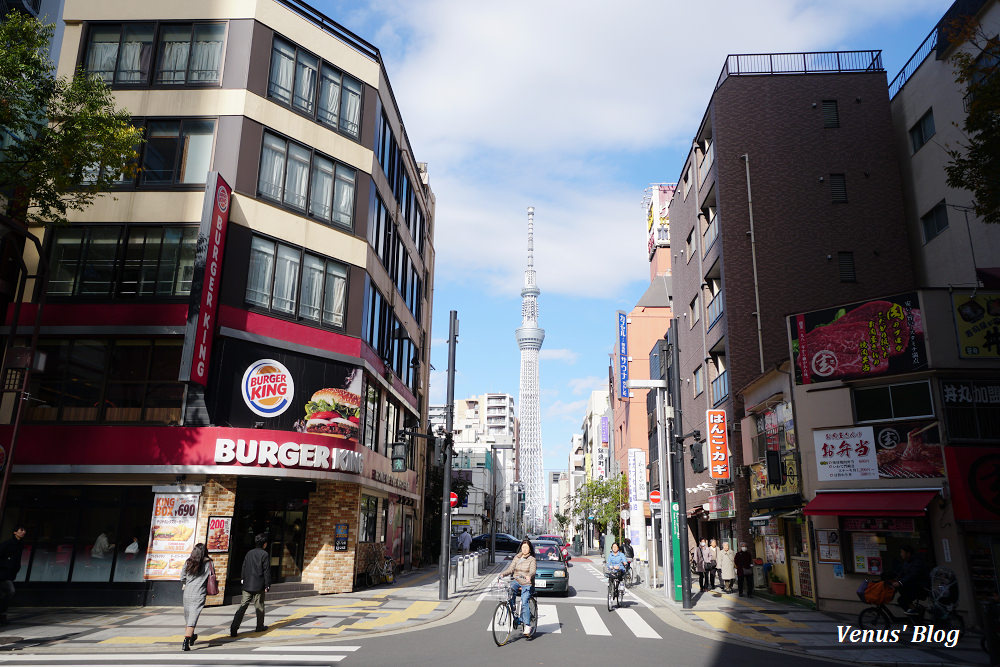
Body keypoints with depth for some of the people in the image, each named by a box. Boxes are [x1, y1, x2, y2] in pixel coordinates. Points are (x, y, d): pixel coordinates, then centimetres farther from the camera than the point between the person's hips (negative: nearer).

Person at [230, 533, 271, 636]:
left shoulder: (249, 553, 7)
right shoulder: (265, 554, -9)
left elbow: (244, 567, 15)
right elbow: (267, 571, -10)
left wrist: (243, 579, 28)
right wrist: (267, 585, -4)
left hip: (247, 585, 4)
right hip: (259, 585, -4)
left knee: (243, 606, 1)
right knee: (259, 606, 10)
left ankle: (234, 627, -12)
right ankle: (260, 626, 23)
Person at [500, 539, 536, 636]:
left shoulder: (532, 559, 1)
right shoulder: (517, 558, 13)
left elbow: (532, 571, -14)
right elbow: (510, 569, 6)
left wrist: (529, 576, -36)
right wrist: (503, 574, -13)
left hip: (527, 584, -3)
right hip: (516, 581, 3)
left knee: (524, 602, -21)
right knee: (509, 589, -29)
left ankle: (527, 625, -17)